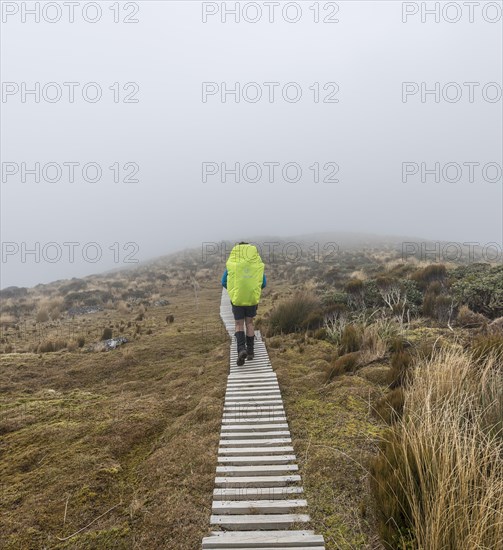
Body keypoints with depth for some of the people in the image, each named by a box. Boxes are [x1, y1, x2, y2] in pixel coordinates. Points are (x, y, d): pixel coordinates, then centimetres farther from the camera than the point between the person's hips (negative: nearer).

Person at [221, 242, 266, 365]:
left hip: (237, 298, -1)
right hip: (252, 297, 1)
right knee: (249, 323, 15)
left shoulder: (232, 263, 0)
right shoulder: (257, 263, 3)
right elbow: (263, 283, 4)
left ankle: (241, 349, -14)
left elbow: (224, 282, 1)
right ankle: (250, 352, 18)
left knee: (239, 325, 8)